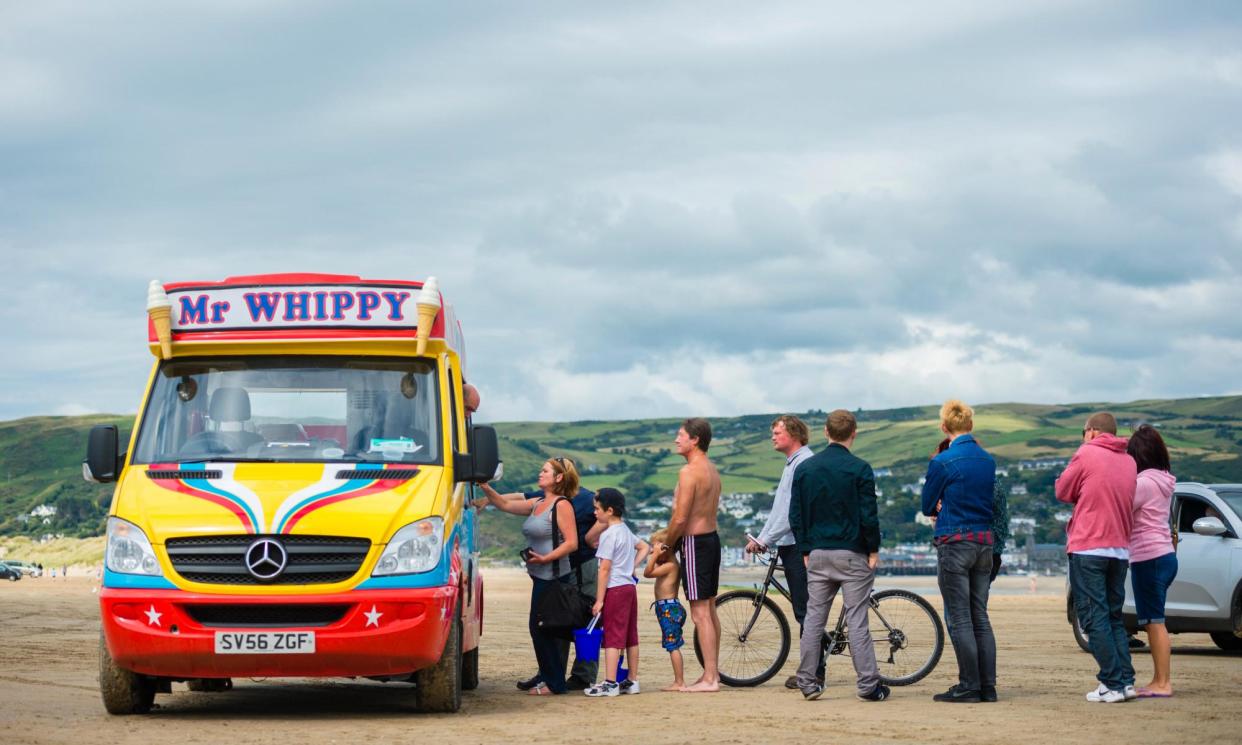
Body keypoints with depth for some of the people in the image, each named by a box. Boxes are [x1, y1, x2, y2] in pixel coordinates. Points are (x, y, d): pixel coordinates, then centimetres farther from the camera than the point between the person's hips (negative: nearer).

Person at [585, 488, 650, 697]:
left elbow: (605, 569, -16)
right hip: (630, 586, 9)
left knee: (612, 637, -9)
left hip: (615, 589, -9)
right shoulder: (626, 531, 13)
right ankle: (632, 681, 16)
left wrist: (599, 600, -15)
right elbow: (645, 548, 27)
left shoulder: (608, 534, -14)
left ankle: (610, 683, -10)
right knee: (631, 636, 11)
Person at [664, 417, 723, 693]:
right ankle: (713, 672, 21)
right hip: (712, 538, 10)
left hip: (695, 543, -10)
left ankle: (709, 679, -6)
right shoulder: (712, 470, 12)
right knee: (710, 610, 14)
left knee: (700, 612, -7)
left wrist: (667, 544, -5)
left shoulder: (689, 472, -17)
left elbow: (680, 518, -20)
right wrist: (674, 541, 14)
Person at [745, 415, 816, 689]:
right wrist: (762, 539, 15)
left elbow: (794, 511, -19)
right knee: (803, 611, 11)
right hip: (790, 545, 10)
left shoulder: (804, 463, -13)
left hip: (800, 545, -10)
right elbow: (780, 510, 23)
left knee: (805, 610, -8)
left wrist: (765, 540, -17)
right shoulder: (792, 464, 20)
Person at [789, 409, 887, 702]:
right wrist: (873, 550, 1)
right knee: (856, 620, -2)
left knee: (813, 619, 7)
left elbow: (795, 516, 6)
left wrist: (805, 551, 13)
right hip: (853, 554, -4)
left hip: (817, 556, 4)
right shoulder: (859, 469, -8)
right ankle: (869, 685, 0)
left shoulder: (804, 468, 5)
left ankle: (808, 683, 8)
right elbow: (869, 515, -10)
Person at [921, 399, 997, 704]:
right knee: (980, 617, 11)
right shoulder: (987, 460, 7)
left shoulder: (943, 462, -12)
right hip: (985, 541, 6)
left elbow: (927, 506, -2)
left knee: (959, 619, -1)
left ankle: (969, 687, -1)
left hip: (954, 543, -6)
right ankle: (988, 686, 11)